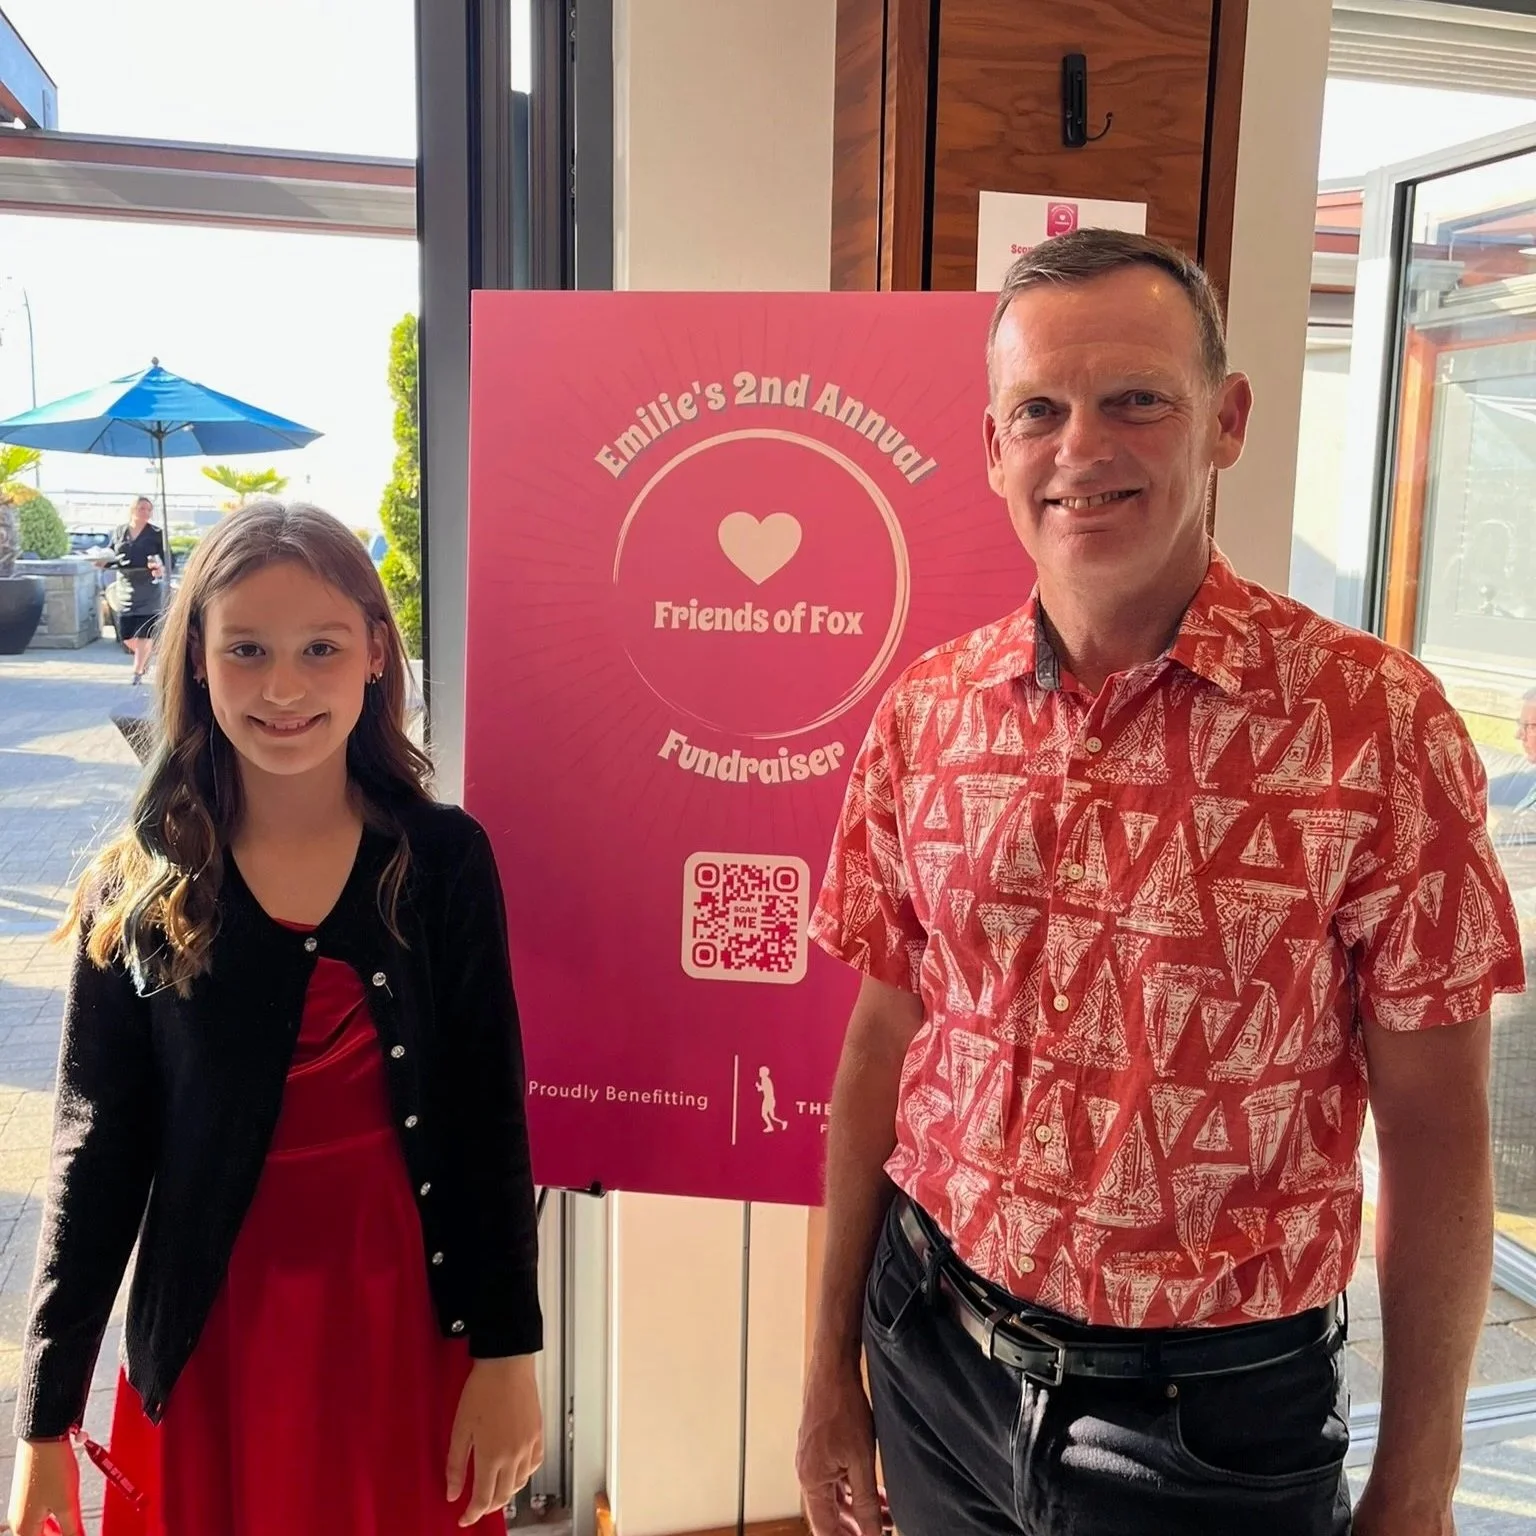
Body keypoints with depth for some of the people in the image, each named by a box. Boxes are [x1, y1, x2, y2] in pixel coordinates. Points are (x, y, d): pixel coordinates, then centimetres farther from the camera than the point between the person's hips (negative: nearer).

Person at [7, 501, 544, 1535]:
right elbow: (96, 1156, -2)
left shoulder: (444, 859, -8)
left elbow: (491, 1114, -6)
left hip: (412, 1323, 0)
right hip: (213, 1345, 1)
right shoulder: (138, 895, -6)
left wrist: (509, 1348, -6)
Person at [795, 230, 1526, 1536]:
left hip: (1211, 1414, -3)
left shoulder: (1376, 721, -15)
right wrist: (832, 1366, 8)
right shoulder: (925, 712, -5)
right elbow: (882, 1047, 3)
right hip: (933, 1359, 3)